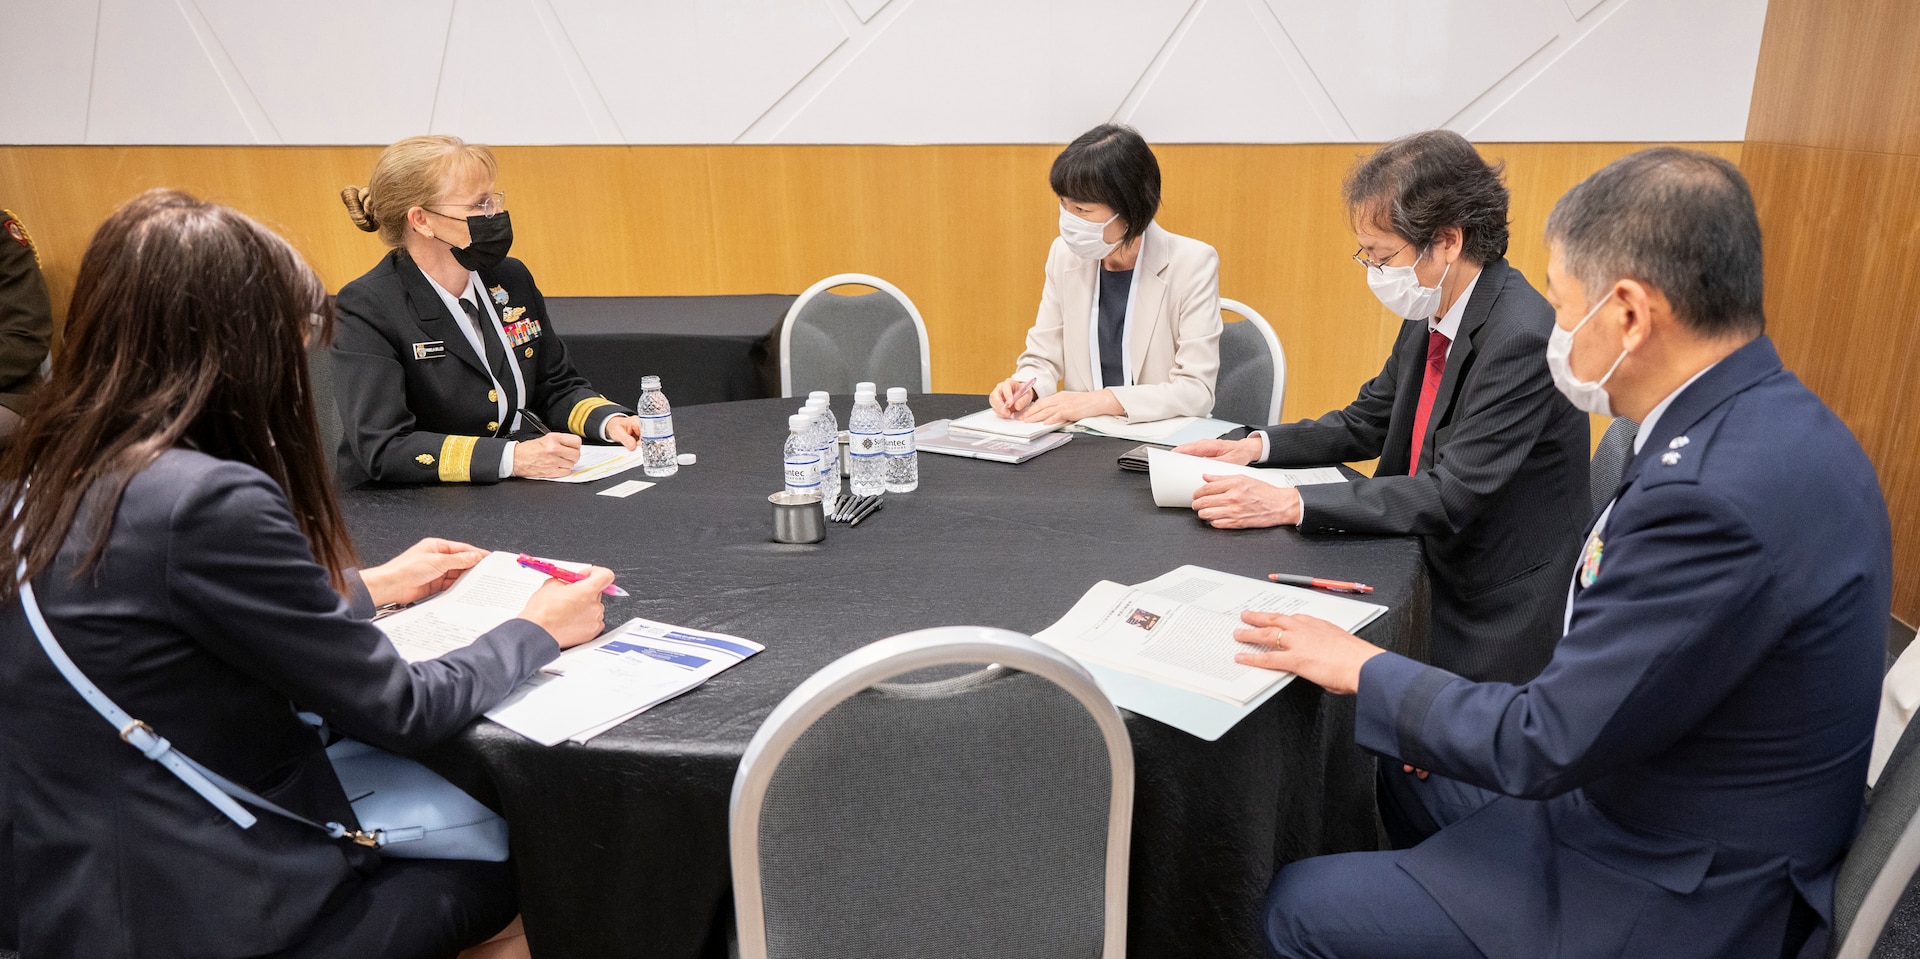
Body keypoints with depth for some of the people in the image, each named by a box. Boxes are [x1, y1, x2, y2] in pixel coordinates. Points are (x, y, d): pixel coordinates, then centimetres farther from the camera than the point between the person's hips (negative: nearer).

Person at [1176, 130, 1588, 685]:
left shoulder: (1524, 337, -23)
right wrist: (1254, 447, 0)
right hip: (1432, 586, 8)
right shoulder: (1429, 318, 4)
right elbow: (1366, 425, 15)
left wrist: (1289, 504, -28)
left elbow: (1452, 497, -26)